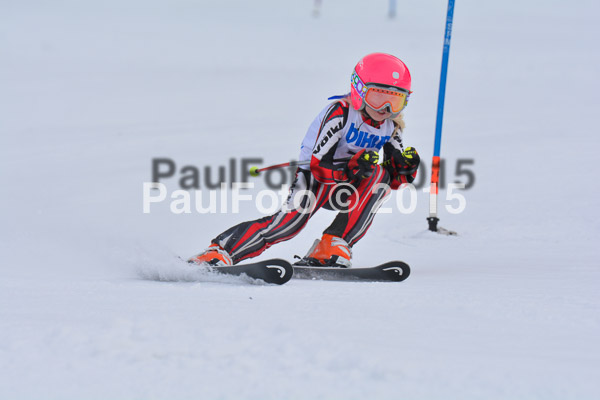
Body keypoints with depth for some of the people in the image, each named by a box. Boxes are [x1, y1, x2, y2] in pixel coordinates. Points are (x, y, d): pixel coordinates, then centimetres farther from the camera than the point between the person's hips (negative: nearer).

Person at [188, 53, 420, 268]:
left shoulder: (390, 128, 1)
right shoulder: (341, 112, -18)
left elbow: (393, 181, 4)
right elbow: (319, 167, -22)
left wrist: (406, 167, -18)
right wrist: (352, 167, -39)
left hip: (346, 187, 6)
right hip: (314, 178, -5)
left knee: (380, 175, -24)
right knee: (292, 219, -33)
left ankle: (333, 246, -26)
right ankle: (218, 252, -33)